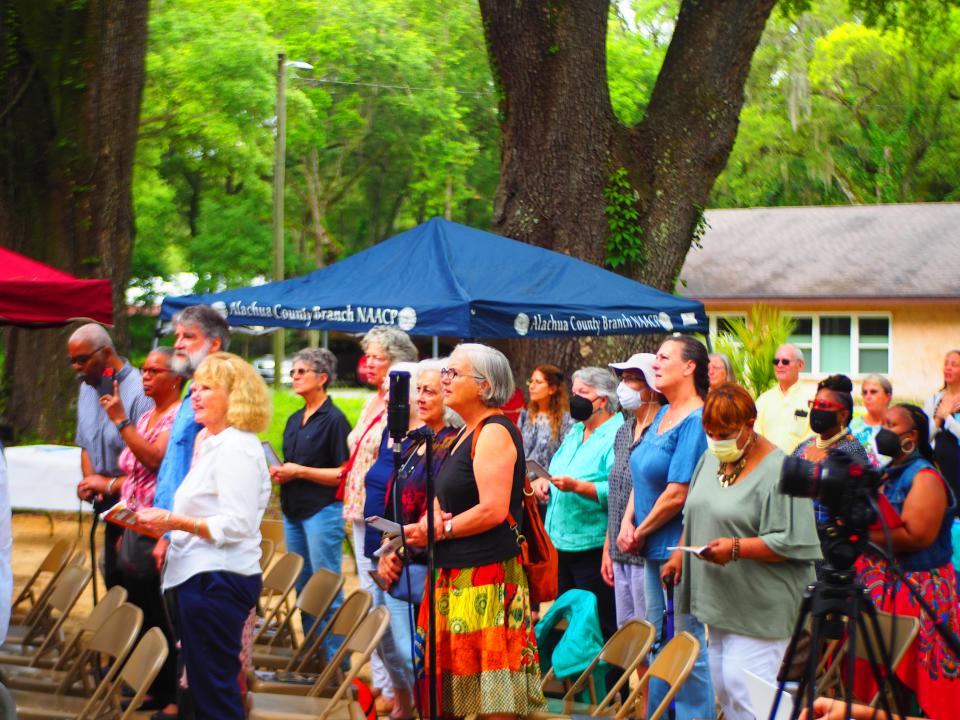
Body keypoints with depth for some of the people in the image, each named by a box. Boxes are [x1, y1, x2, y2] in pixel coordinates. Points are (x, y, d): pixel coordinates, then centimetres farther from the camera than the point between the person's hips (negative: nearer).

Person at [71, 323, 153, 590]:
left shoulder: (139, 392, -19)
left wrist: (112, 485, -16)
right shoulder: (87, 389, 10)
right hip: (109, 506, 8)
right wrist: (89, 480, 2)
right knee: (112, 579, 12)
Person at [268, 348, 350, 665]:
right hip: (293, 511, 9)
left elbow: (344, 473, -14)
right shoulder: (294, 420, 16)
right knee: (302, 589, 12)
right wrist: (279, 472, 4)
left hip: (323, 511, -9)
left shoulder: (334, 420, -9)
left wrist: (300, 472, -16)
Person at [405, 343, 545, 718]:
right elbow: (448, 495, 26)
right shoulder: (467, 433, 18)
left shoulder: (494, 433, -13)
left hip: (487, 575, -10)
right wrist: (432, 515, 4)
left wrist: (440, 530, -12)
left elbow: (493, 510, -21)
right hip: (457, 573, 10)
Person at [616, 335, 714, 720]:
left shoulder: (695, 421, -17)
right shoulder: (663, 414, 11)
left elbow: (677, 494, -20)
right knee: (656, 640, 17)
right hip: (653, 549, 9)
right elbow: (642, 477, 14)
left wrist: (640, 534, -9)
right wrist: (627, 523, 0)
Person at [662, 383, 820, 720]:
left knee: (744, 689, -11)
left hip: (758, 608, -8)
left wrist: (737, 549, -26)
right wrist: (680, 555, 14)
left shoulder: (777, 471, -16)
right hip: (718, 603, 8)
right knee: (723, 688, 13)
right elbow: (695, 515, 24)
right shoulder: (710, 459, 10)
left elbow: (791, 544, -19)